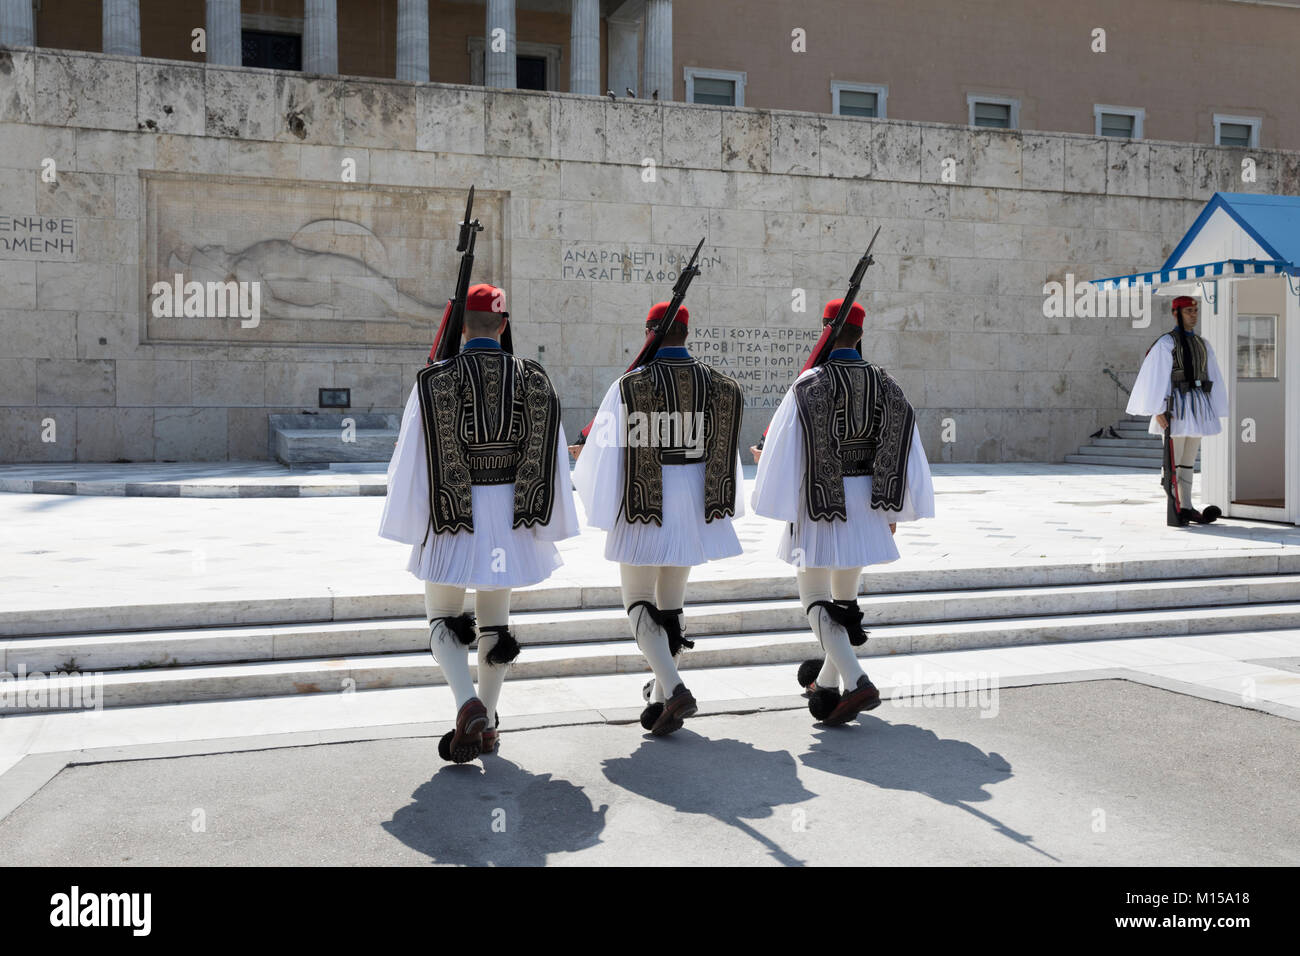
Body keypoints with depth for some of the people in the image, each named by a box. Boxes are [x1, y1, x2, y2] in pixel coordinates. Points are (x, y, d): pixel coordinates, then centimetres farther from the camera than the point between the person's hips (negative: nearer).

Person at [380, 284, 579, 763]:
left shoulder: (435, 381, -10)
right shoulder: (534, 381, -1)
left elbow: (411, 461, -8)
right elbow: (553, 461, 3)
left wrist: (410, 525, 2)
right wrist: (550, 523, 12)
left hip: (452, 515, -3)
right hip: (511, 516, 3)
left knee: (444, 619, 11)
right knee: (495, 619, 17)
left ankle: (468, 703, -12)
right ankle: (487, 724, 26)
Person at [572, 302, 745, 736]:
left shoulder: (629, 386, -11)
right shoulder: (718, 386, 0)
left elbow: (605, 455, -7)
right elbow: (727, 456, 7)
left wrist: (600, 507, 8)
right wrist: (720, 505, 21)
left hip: (644, 506, -4)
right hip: (695, 506, 4)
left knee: (639, 602, 6)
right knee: (672, 602, 18)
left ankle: (674, 689, -12)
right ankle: (661, 693, 29)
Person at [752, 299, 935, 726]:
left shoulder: (809, 384, -12)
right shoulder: (883, 382, 3)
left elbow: (786, 447, -13)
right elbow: (904, 448, 3)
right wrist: (895, 511, 10)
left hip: (818, 499, -5)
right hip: (865, 499, 5)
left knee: (815, 598, 3)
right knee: (846, 595, 19)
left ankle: (856, 682, -15)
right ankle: (827, 681, 32)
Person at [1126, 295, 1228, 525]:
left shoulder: (1202, 344, 15)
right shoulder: (1166, 342, -6)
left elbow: (1212, 379, 17)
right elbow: (1156, 377, -11)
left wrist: (1214, 411, 12)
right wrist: (1158, 410, -17)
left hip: (1197, 407, 7)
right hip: (1176, 406, -7)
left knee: (1189, 460, 10)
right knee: (1173, 460, -4)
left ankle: (1186, 508, 14)